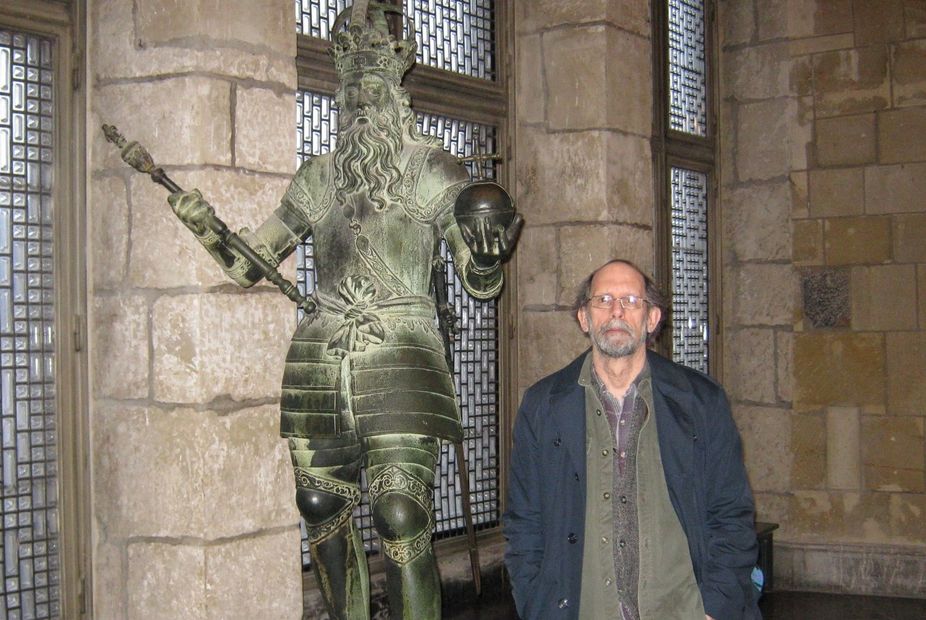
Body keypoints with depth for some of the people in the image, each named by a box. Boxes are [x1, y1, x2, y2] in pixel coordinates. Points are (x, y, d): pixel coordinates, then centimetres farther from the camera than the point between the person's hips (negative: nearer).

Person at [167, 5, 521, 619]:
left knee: (402, 522, -12)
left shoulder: (435, 171, 5)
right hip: (320, 362, 4)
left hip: (400, 361, -4)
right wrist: (206, 227, -1)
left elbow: (481, 285, 4)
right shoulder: (319, 177, 15)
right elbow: (247, 263, 18)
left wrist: (488, 258, -19)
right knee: (322, 512, 8)